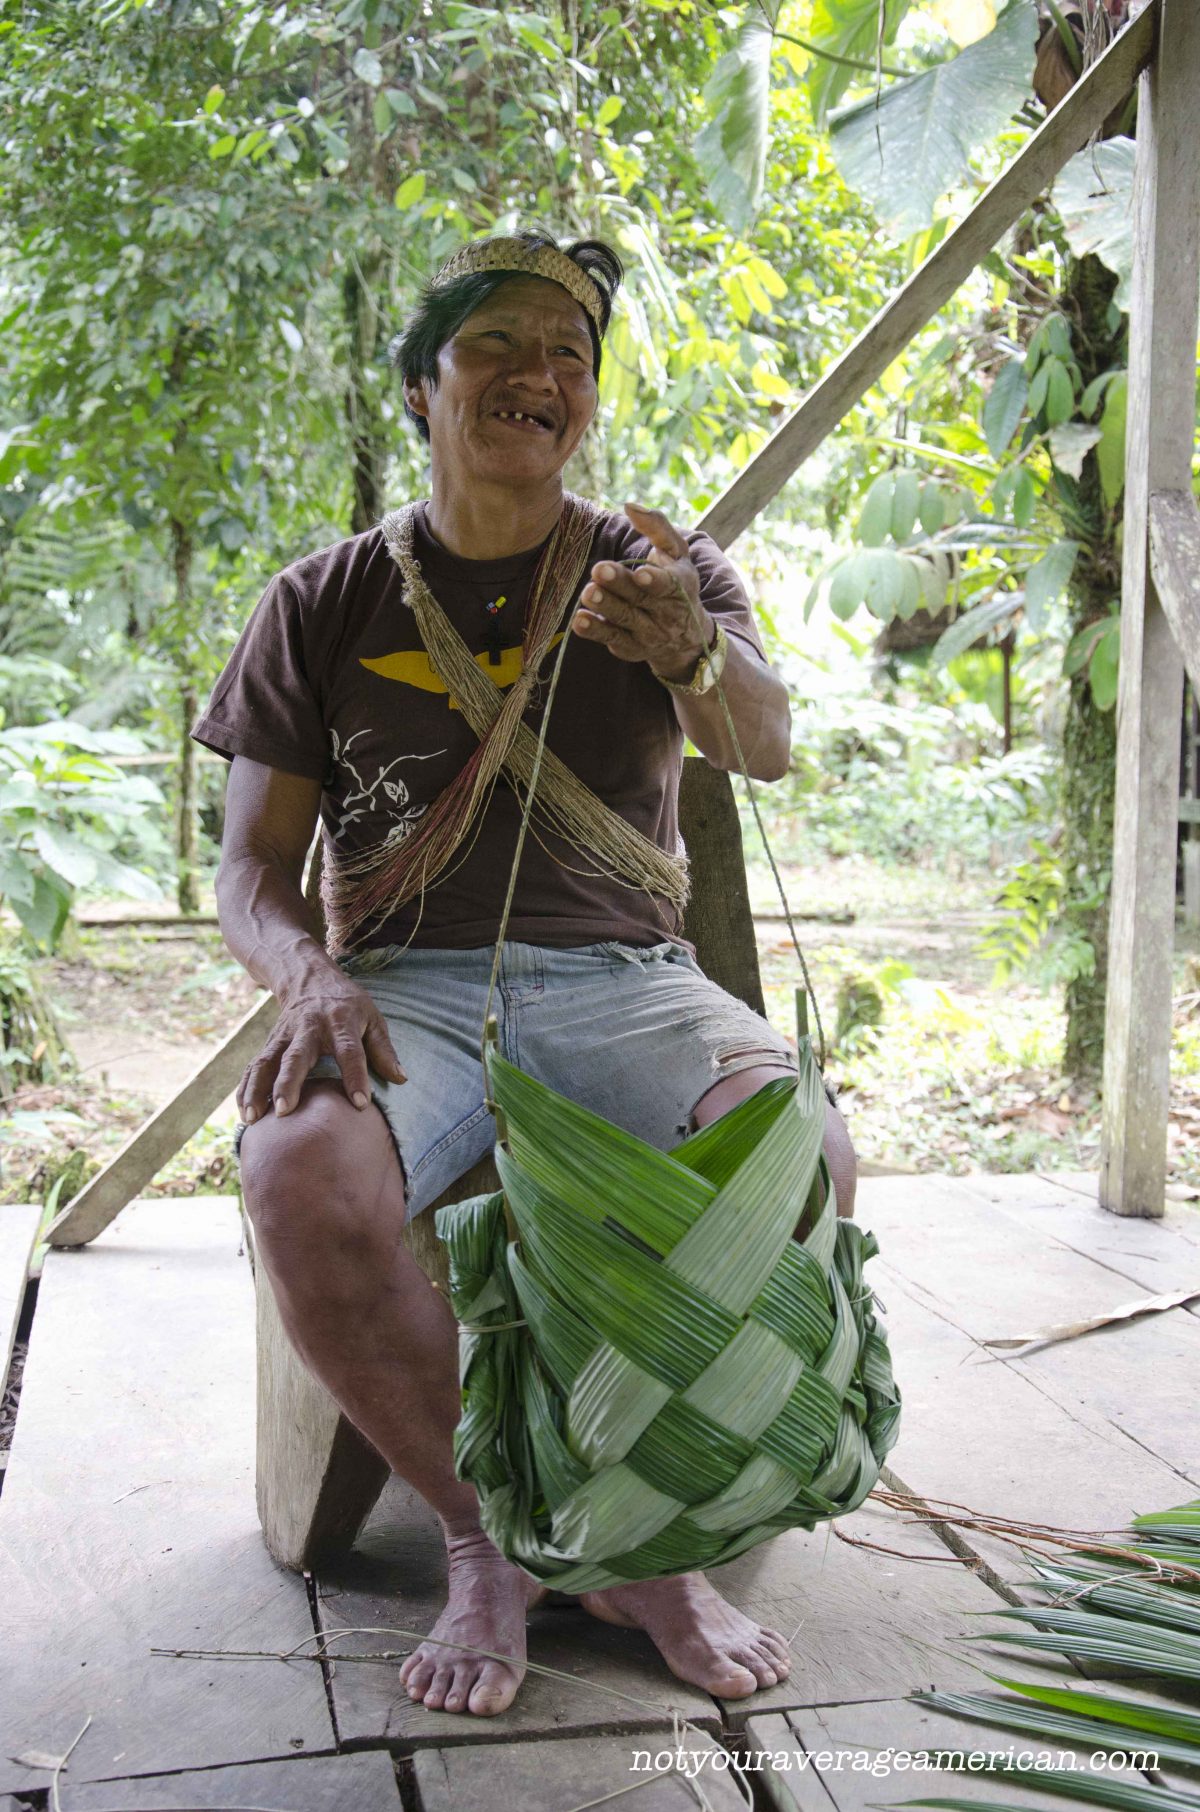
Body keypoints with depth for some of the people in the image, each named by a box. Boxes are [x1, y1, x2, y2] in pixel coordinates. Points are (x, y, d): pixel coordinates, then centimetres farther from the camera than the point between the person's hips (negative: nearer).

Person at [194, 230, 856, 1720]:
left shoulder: (660, 568, 11)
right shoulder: (325, 604, 10)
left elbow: (767, 746, -10)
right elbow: (252, 872, 7)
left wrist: (691, 655, -34)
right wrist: (309, 978, -17)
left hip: (624, 980, 1)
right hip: (408, 986, 0)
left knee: (804, 1154, -30)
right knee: (298, 1174, -34)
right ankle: (482, 1540, -9)